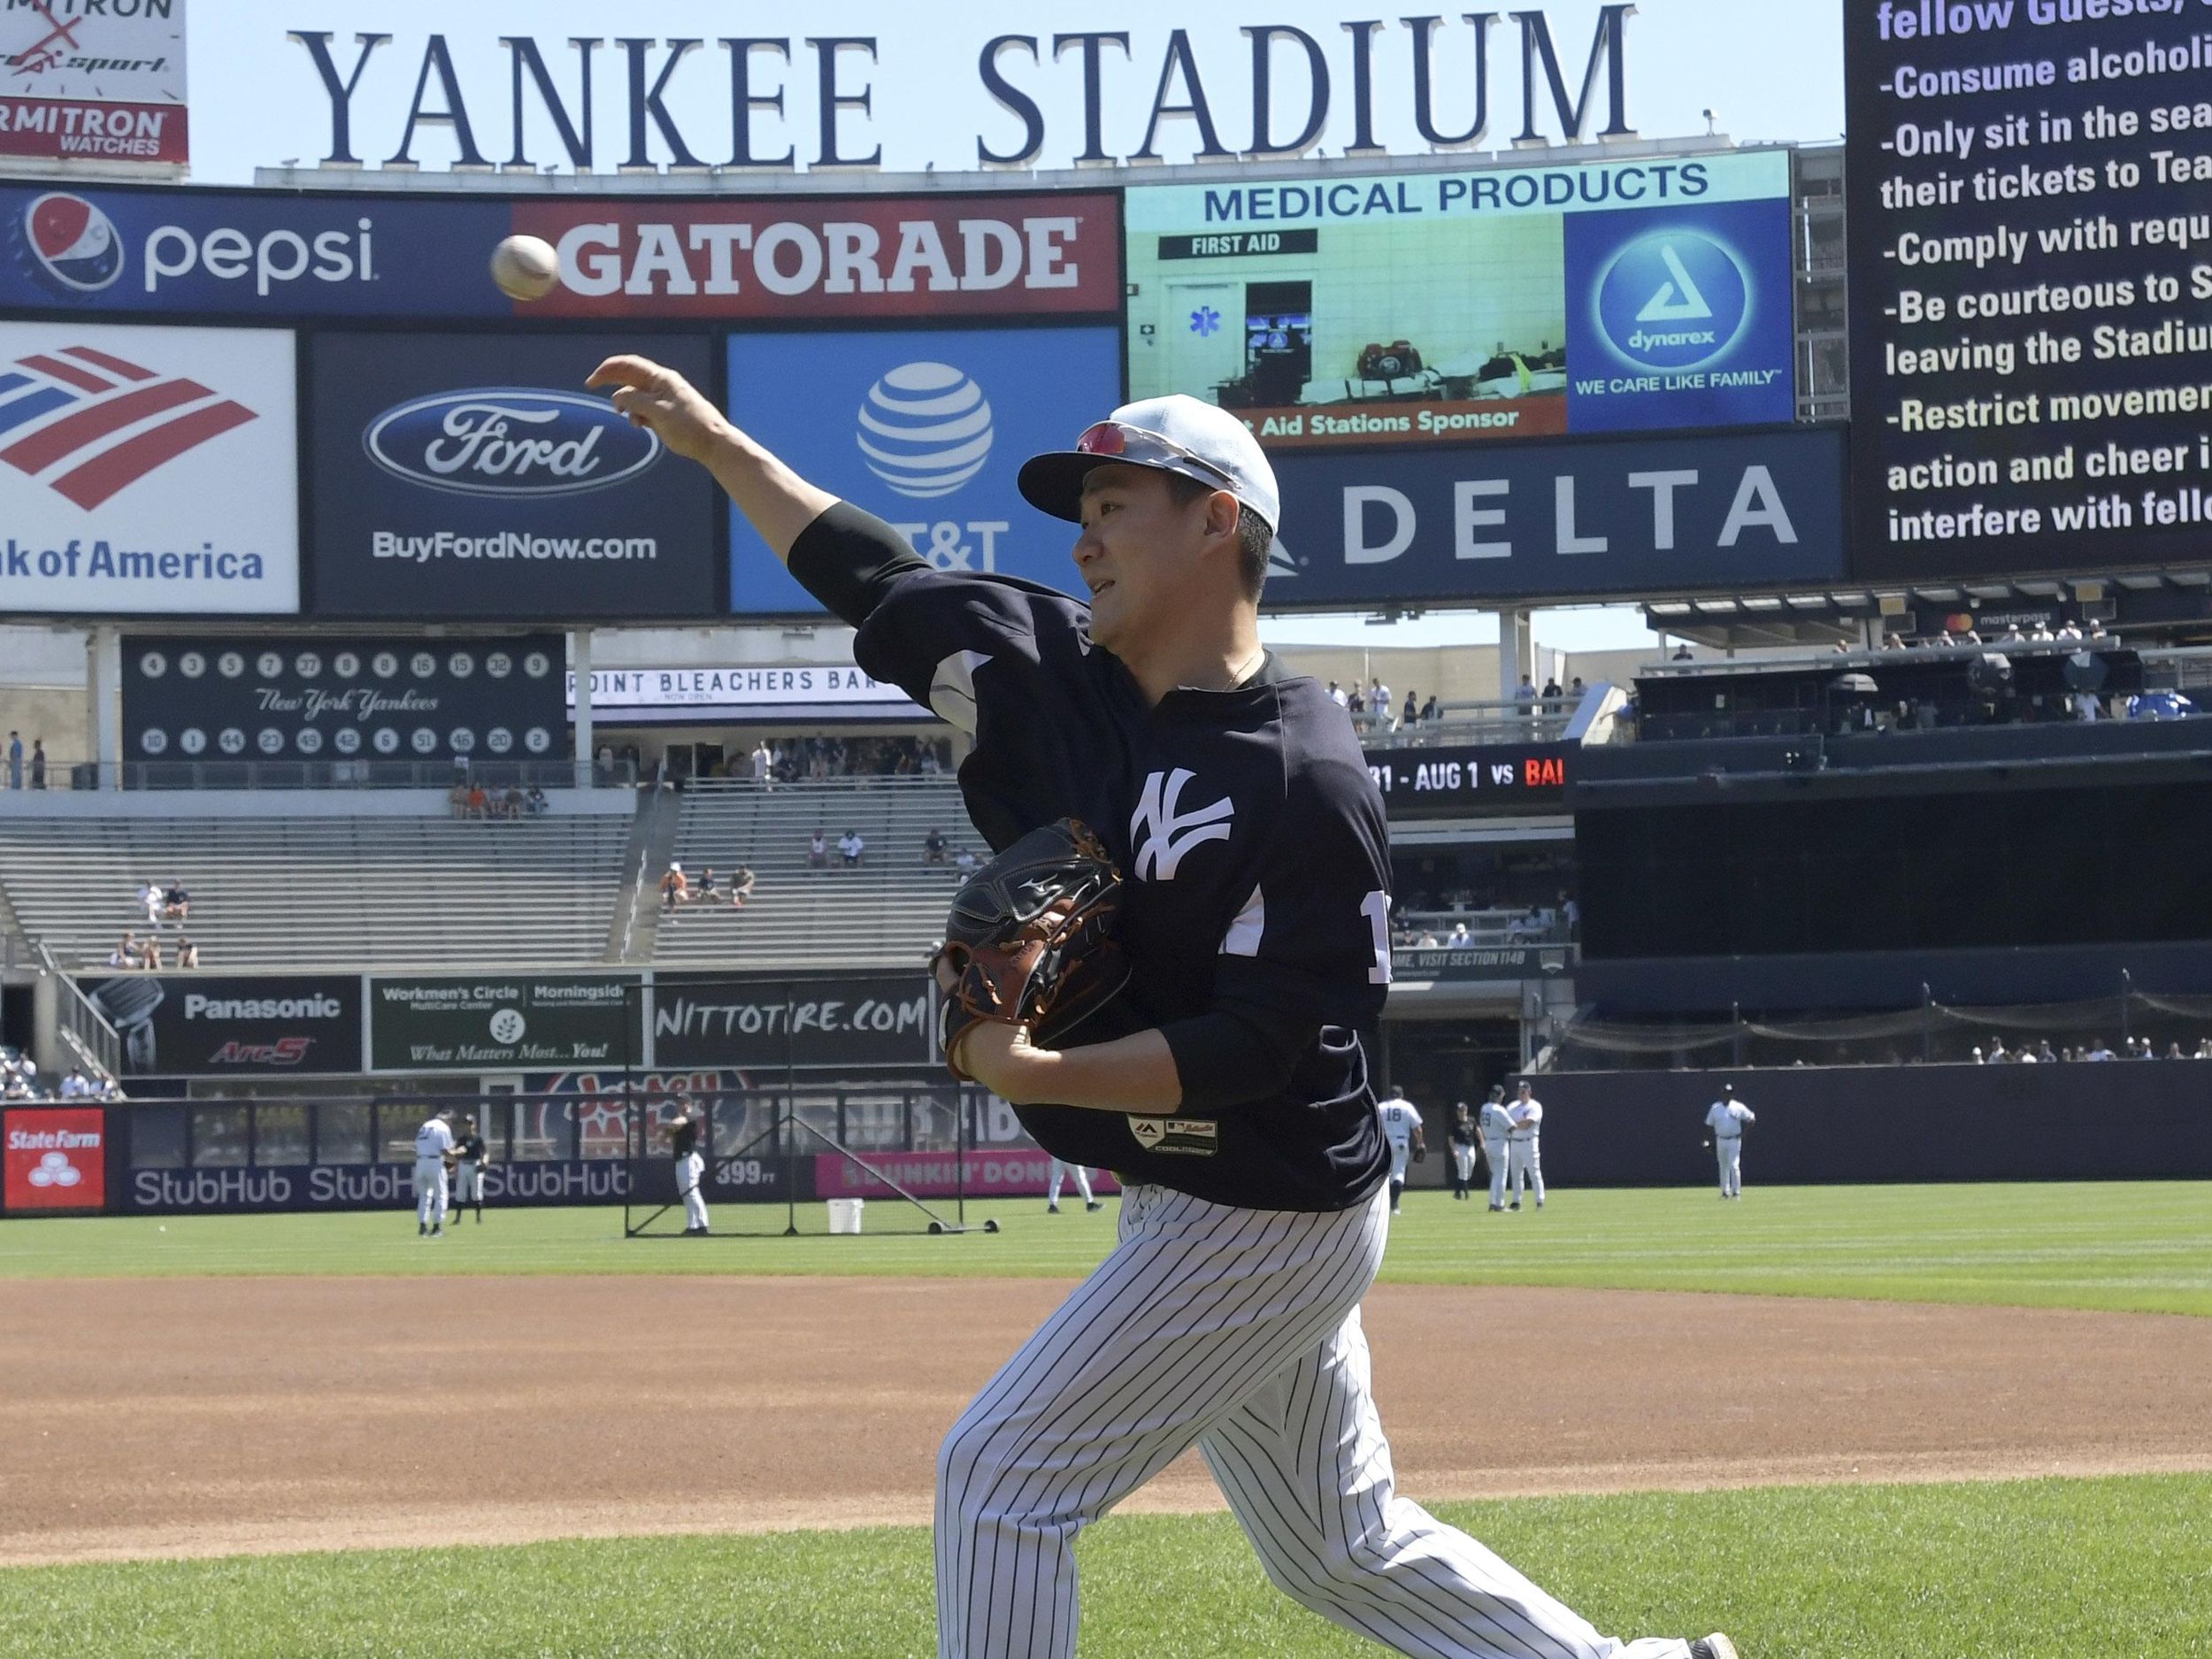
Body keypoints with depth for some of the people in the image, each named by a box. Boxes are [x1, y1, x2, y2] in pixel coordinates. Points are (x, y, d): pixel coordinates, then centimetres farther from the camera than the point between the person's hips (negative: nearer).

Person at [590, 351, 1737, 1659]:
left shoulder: (1307, 781, -21)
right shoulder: (1057, 677, 2)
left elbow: (1250, 1045, -24)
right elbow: (885, 582, 13)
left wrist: (1034, 1075, -31)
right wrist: (719, 444, 13)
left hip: (1265, 1221, -9)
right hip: (1191, 1201, 9)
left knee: (1002, 1475, -10)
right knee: (1346, 1548, 18)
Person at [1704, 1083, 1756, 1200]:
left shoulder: (1738, 1107, -4)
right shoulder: (1715, 1108, 3)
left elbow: (1751, 1119, 3)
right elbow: (1709, 1125, 9)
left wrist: (1743, 1132, -5)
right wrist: (1710, 1140, 4)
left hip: (1734, 1141, -3)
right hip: (1721, 1141, 3)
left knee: (1734, 1166, -12)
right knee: (1723, 1167, 9)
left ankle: (1736, 1191, -7)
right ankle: (1725, 1191, 17)